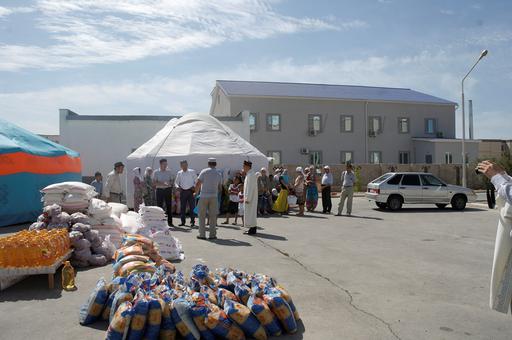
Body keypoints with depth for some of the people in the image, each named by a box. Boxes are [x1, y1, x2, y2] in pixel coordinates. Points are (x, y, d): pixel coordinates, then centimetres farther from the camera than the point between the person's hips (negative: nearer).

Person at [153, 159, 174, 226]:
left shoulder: (169, 172, 11)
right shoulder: (156, 172, 3)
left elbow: (171, 181, 15)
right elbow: (154, 183, -4)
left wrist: (169, 183, -9)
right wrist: (162, 183, -18)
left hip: (168, 190, 2)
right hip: (160, 190, -2)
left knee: (169, 206, 1)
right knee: (159, 206, -2)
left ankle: (170, 221, 7)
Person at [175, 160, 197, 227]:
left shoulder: (192, 172, 3)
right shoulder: (179, 173, 9)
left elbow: (196, 181, 5)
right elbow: (176, 182, 12)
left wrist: (194, 186, -11)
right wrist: (177, 186, -9)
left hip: (190, 191, -2)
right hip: (182, 191, 3)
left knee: (192, 206, -3)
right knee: (182, 207, 6)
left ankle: (192, 221, 3)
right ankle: (183, 221, 14)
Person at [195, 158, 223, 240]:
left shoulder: (204, 172, -4)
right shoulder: (218, 174, 6)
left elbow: (198, 184, -8)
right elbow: (220, 187, 12)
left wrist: (196, 192, 7)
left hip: (204, 196, -2)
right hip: (214, 196, 2)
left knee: (202, 216, 7)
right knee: (213, 216, 6)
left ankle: (202, 234, 8)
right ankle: (212, 234, 7)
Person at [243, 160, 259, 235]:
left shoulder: (251, 175, -17)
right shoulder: (248, 174, 14)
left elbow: (250, 187, -22)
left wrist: (247, 198, -22)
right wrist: (245, 197, 20)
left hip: (250, 197, -10)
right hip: (249, 197, 10)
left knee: (250, 212, -6)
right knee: (251, 212, 13)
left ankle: (252, 230, -2)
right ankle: (252, 228, 18)